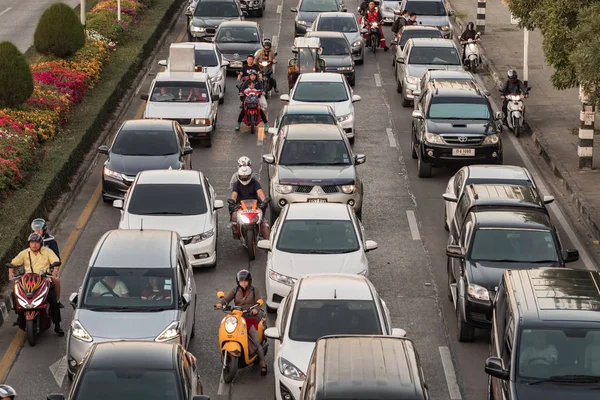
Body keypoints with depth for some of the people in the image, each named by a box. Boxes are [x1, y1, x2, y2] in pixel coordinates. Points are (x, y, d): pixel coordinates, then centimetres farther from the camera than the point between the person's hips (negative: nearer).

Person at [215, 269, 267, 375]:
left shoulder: (254, 290, 7)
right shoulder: (235, 290, 14)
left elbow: (259, 302, -4)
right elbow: (227, 298, 1)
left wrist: (256, 309, -26)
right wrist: (221, 303, -22)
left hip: (251, 318, -3)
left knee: (256, 342, -15)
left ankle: (263, 364, -9)